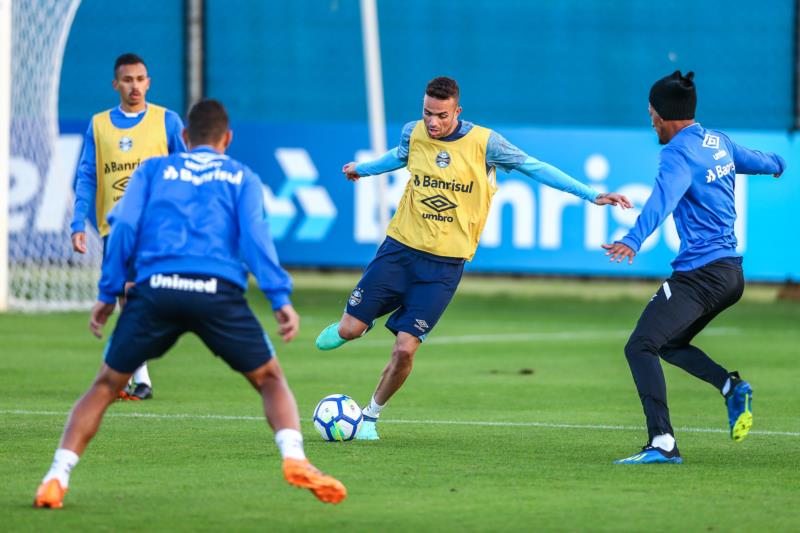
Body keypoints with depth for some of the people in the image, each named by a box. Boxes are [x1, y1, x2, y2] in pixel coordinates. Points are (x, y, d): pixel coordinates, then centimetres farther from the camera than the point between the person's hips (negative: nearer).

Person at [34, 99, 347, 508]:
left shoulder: (153, 170, 22)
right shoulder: (241, 177, 20)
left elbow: (125, 227, 10)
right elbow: (254, 235, 5)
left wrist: (108, 294, 13)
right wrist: (280, 298, 0)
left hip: (155, 290, 1)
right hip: (218, 291, -1)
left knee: (106, 385, 13)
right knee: (270, 380, 14)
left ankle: (57, 478, -2)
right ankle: (294, 459, -11)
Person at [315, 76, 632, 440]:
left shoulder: (484, 143, -10)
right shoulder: (413, 134, 0)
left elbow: (533, 167, 0)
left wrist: (591, 195, -2)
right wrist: (363, 169, 44)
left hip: (445, 264, -2)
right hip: (400, 247, 2)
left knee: (405, 349, -10)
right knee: (349, 331, -2)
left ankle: (372, 414, 16)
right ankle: (354, 324, 38)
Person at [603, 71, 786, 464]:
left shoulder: (679, 152, -12)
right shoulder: (719, 142, 15)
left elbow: (663, 199, -32)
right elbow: (753, 159, 37)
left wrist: (633, 240, -47)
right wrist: (775, 164, 62)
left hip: (699, 273, -10)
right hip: (732, 273, 10)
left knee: (640, 346, -15)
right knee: (669, 343, 23)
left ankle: (663, 443, -26)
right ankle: (732, 387, 2)